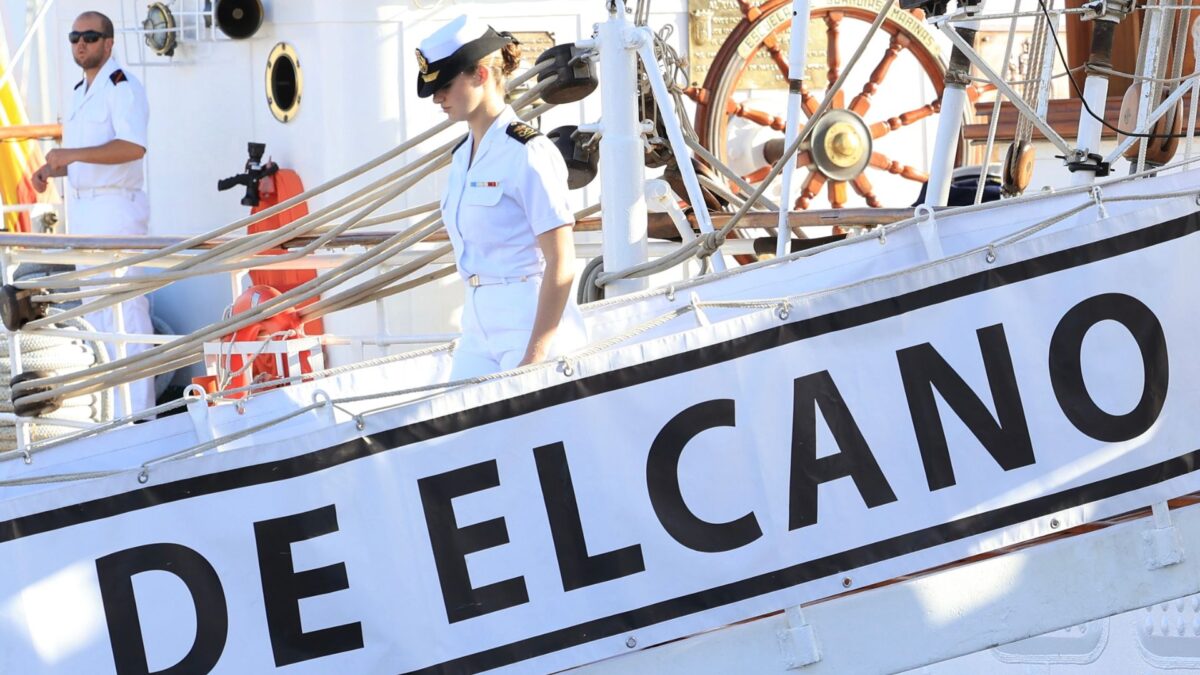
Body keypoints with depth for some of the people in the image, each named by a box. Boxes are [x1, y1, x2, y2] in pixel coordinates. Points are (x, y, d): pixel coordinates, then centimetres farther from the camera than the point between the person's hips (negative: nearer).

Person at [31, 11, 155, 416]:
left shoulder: (122, 87, -13)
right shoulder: (81, 91, 17)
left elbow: (133, 147, -27)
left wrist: (73, 155, -30)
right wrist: (51, 170, 9)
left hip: (117, 208, -10)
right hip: (83, 210, 10)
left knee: (125, 306, -10)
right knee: (94, 307, 14)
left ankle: (137, 410, -7)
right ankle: (109, 405, 22)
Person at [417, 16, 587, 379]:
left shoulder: (527, 152, -12)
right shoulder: (462, 156, 13)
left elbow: (562, 265, -16)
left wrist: (534, 357, -19)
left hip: (532, 324, -8)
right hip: (480, 325, 8)